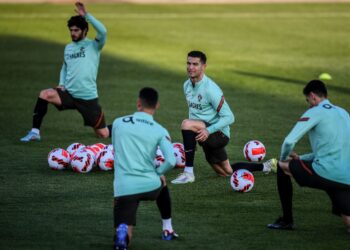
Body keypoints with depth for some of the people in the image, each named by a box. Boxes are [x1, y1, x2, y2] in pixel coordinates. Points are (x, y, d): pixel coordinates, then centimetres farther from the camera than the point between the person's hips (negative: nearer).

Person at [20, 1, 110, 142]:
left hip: (88, 98, -4)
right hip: (69, 94, 4)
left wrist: (86, 15, -25)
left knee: (104, 134, 0)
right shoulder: (68, 48, 12)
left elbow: (103, 32, -24)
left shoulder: (93, 46, -4)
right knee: (44, 94, -26)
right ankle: (35, 132, -21)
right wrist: (61, 84, 9)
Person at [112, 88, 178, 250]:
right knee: (162, 184, 38)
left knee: (125, 236, 5)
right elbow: (171, 161, -11)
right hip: (149, 186, 0)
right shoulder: (160, 131, 0)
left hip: (123, 188, 0)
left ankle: (122, 231, -31)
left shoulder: (118, 123, 6)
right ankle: (168, 230, 38)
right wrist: (158, 172, 9)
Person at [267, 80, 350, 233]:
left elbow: (289, 141, -9)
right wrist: (300, 158, 31)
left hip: (326, 174, -6)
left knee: (282, 167, 17)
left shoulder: (315, 112, -2)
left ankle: (287, 220, 20)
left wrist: (283, 159, 12)